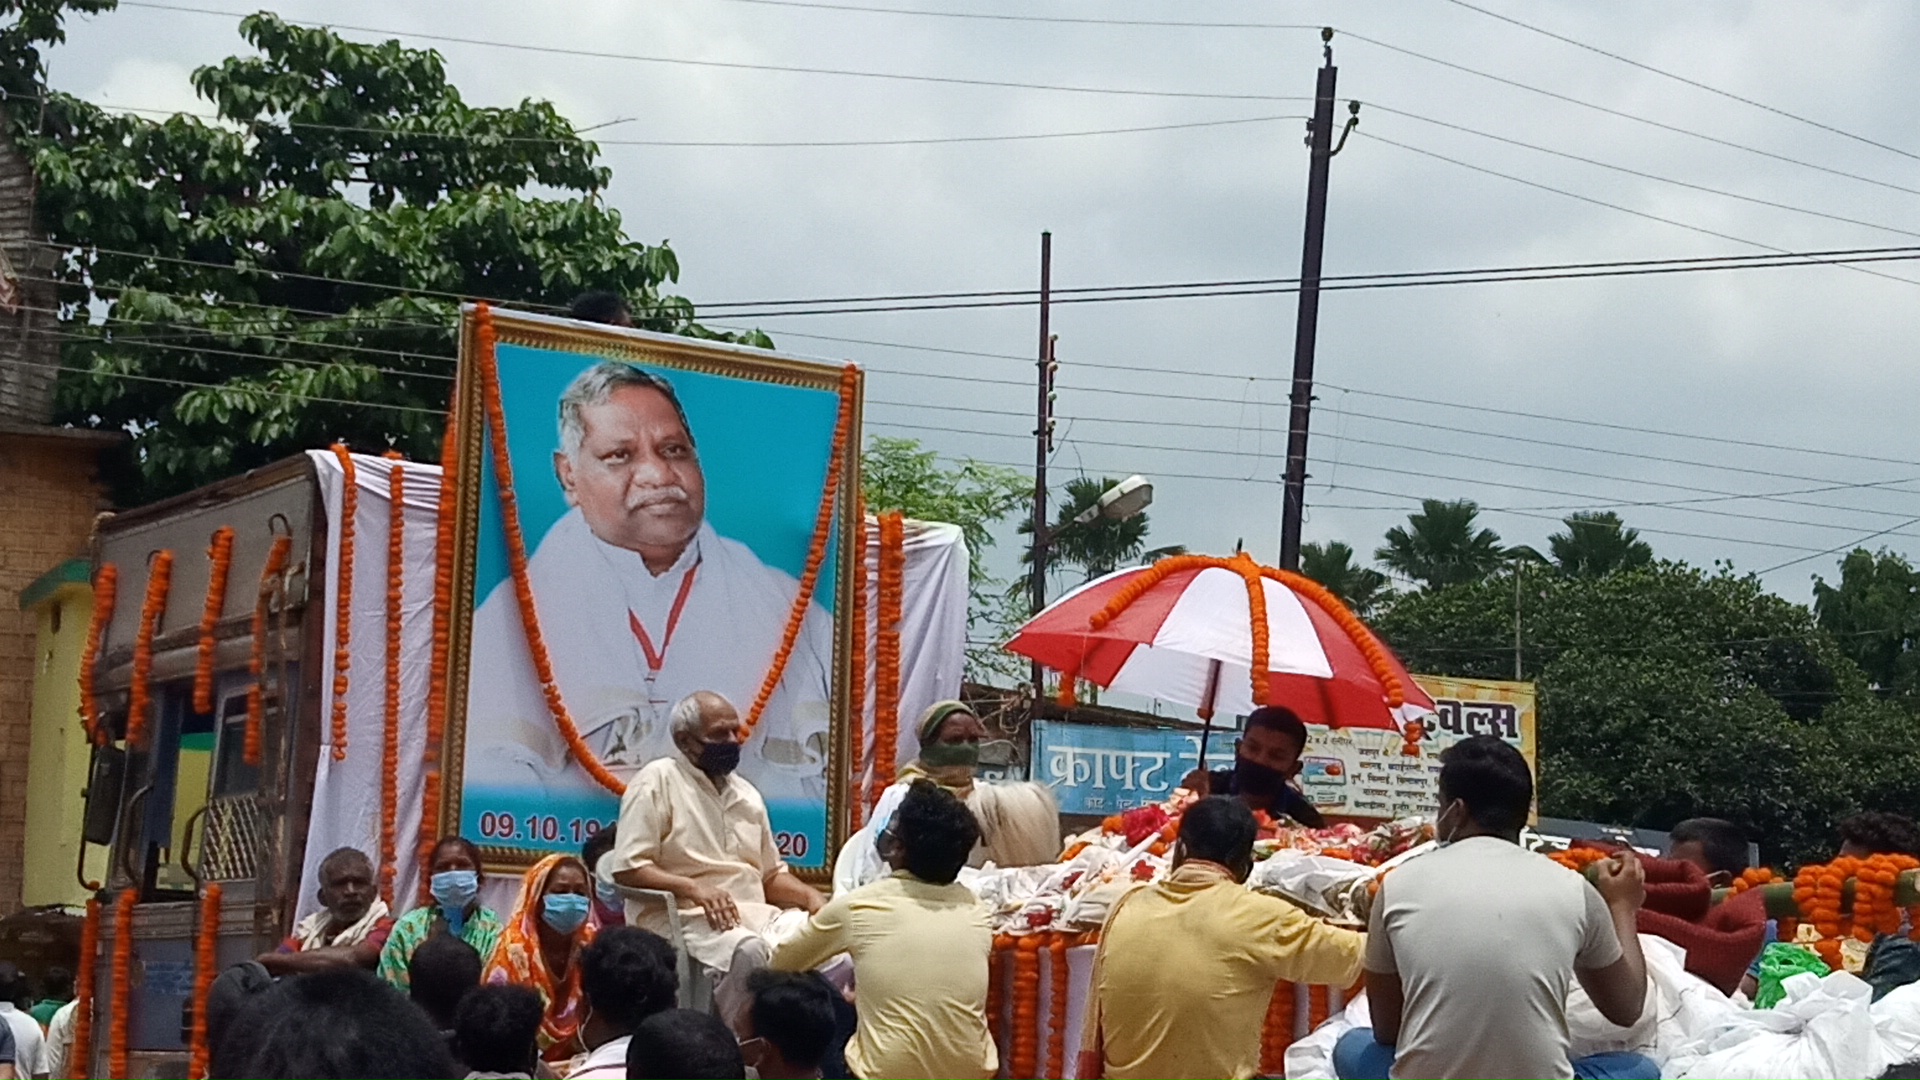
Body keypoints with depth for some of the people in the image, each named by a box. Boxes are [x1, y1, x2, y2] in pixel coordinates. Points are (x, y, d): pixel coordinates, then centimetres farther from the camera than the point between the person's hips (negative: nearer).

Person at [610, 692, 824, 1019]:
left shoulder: (746, 793, 22)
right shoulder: (657, 781, 0)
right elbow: (628, 868, -8)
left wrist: (810, 896, 4)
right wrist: (694, 888, -22)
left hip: (756, 915, 7)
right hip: (683, 916, -7)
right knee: (748, 950, -37)